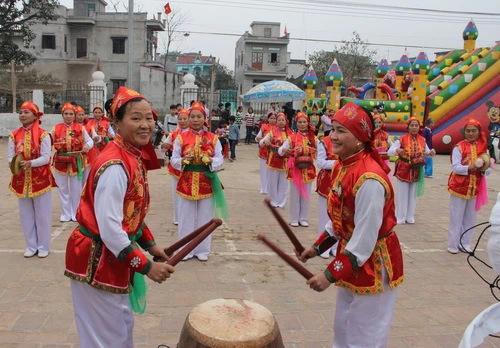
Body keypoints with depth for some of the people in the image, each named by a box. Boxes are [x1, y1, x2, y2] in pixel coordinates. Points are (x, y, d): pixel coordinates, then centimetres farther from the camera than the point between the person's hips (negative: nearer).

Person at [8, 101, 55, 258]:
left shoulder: (43, 134, -8)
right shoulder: (14, 136, 3)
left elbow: (46, 157, -13)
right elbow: (11, 157, 0)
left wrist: (30, 163, -28)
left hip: (40, 179, -4)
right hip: (21, 179, 4)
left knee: (42, 214, 5)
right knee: (26, 214, 11)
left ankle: (43, 246, 18)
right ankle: (31, 246, 24)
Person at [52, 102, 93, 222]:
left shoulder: (80, 128, -1)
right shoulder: (56, 128, 0)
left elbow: (90, 141, 1)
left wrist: (87, 146, -21)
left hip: (76, 162, 0)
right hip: (60, 162, 1)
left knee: (76, 189, 7)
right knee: (62, 188, 8)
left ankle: (75, 213, 22)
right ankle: (65, 213, 22)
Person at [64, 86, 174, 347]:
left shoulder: (135, 157, 3)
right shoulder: (115, 166, -26)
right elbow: (109, 227, -28)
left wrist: (151, 246, 10)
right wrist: (145, 266, -23)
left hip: (113, 256, 9)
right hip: (96, 259, -9)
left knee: (122, 326, 25)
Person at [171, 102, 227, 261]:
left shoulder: (213, 138, 1)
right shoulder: (181, 137, -1)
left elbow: (220, 160, -1)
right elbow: (174, 160, 0)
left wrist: (209, 160, -20)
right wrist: (184, 160, -20)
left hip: (206, 183, 0)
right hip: (186, 183, 0)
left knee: (204, 218, 8)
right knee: (186, 218, 8)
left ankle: (202, 250, 23)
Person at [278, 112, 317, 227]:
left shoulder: (313, 138, 3)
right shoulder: (291, 138, -3)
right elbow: (280, 150, -8)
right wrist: (284, 150, -29)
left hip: (308, 170, 2)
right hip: (295, 169, -2)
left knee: (306, 195, 9)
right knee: (295, 194, 5)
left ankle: (304, 218, 21)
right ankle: (294, 219, 15)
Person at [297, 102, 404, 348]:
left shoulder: (370, 179, -30)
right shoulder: (342, 166, 0)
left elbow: (365, 238, -28)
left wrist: (330, 275, -24)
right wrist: (318, 247, 9)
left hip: (373, 265, -9)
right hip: (351, 257, 9)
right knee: (342, 328, 25)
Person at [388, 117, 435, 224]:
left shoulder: (422, 140, 2)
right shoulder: (401, 139, -10)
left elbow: (426, 152, 16)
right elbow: (389, 152, -14)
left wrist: (430, 152, -7)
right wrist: (397, 150, -35)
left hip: (416, 171, 4)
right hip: (403, 171, -4)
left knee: (413, 195, 12)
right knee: (402, 195, 3)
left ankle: (410, 217, 25)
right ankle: (400, 218, 15)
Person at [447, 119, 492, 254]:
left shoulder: (484, 148, 4)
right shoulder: (459, 147, -8)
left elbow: (489, 169, 2)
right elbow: (455, 167, -14)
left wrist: (483, 169, -19)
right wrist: (469, 168, -30)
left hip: (475, 188, 4)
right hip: (459, 187, -4)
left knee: (470, 218, 11)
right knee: (456, 217, 1)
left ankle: (465, 243, 23)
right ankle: (453, 244, 11)